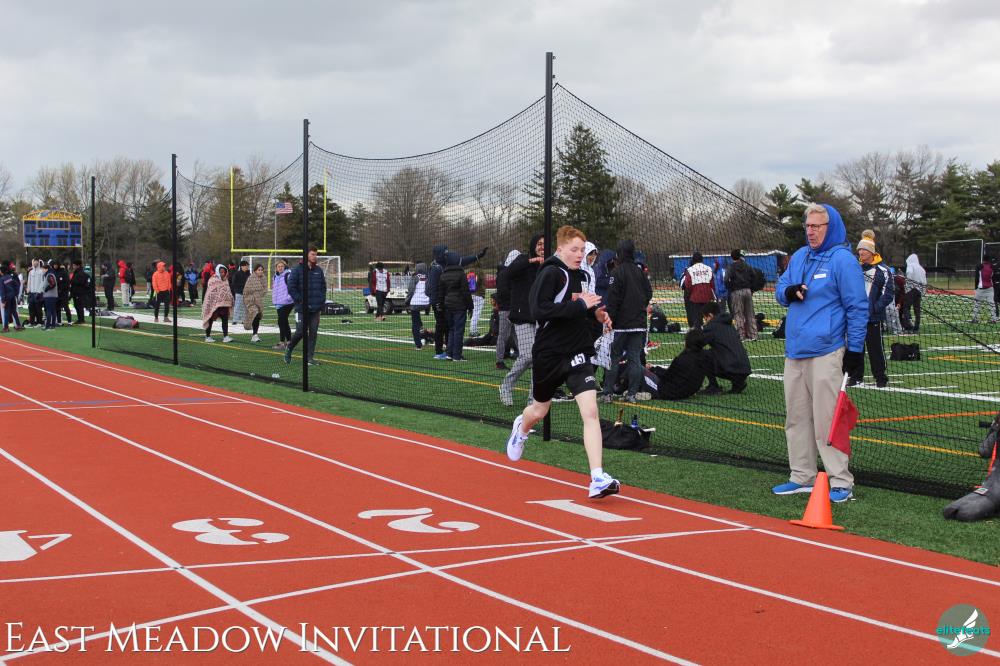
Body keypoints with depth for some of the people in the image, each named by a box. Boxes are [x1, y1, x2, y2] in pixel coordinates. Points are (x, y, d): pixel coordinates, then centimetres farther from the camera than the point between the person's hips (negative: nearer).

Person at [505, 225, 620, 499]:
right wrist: (580, 306, -28)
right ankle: (521, 427, 57)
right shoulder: (551, 273, -14)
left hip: (577, 352, 4)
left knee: (590, 411, -13)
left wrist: (594, 312, 6)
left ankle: (598, 479, -17)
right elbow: (539, 310, -27)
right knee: (540, 410, 19)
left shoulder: (577, 275, 8)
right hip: (549, 353, -4)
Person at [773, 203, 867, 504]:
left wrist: (855, 349, -11)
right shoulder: (799, 256, 15)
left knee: (826, 419, -8)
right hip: (794, 352, 8)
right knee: (796, 417, 11)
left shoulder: (843, 260, -7)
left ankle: (841, 483, -3)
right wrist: (788, 292, -4)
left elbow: (857, 307, -8)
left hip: (825, 352, -8)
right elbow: (779, 289, 21)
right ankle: (802, 477, 20)